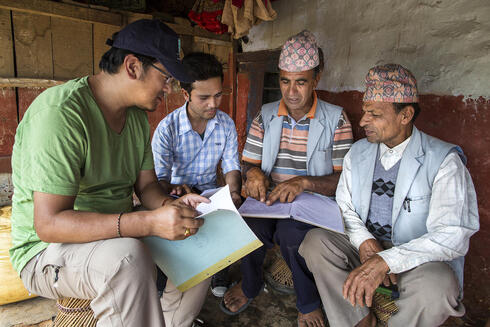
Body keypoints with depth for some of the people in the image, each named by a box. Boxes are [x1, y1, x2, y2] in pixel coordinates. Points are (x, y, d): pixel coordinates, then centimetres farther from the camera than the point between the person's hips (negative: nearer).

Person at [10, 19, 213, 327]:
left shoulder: (137, 116, 4)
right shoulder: (59, 113, -24)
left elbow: (146, 184, 6)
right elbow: (49, 223, -29)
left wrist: (171, 205, -17)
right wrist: (150, 221, -38)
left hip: (119, 235, 8)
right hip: (49, 250, -7)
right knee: (128, 257, -37)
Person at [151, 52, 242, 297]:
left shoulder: (226, 124, -2)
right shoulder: (167, 128, -14)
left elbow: (231, 166, -1)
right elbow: (159, 178, -17)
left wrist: (233, 192, -23)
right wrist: (174, 189, -41)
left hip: (210, 192, 3)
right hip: (177, 193, -2)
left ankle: (219, 273, 2)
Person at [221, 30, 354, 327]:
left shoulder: (336, 119, -1)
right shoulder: (266, 116, 9)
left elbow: (345, 179, -7)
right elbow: (249, 163, 12)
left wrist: (304, 182, -25)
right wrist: (254, 173, -14)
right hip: (269, 201, 3)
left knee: (291, 232, -34)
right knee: (247, 225, -29)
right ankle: (251, 284, 8)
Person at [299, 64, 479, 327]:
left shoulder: (443, 160, -12)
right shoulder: (357, 152, 4)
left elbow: (452, 236, -20)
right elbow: (343, 207, 6)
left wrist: (385, 261, -31)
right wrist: (364, 241, -16)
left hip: (420, 260, -3)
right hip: (365, 248, 4)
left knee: (437, 285, -35)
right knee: (315, 240, -21)